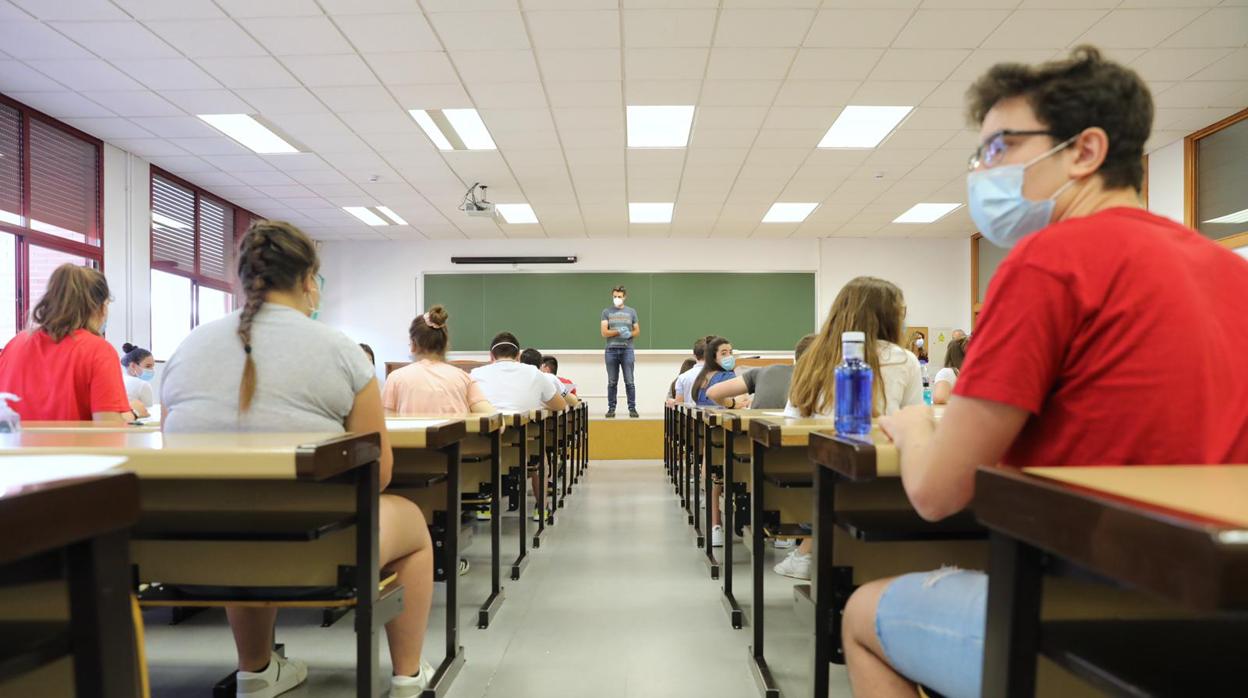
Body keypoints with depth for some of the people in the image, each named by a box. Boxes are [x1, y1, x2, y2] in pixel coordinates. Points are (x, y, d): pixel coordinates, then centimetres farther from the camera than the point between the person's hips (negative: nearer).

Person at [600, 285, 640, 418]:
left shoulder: (631, 312, 9)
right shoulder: (607, 312, 6)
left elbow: (637, 331, 10)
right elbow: (604, 332, -3)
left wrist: (629, 334, -12)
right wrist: (618, 332, -17)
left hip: (627, 350, 0)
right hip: (611, 350, 0)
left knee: (629, 381, -2)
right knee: (612, 382, 4)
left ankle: (632, 408, 4)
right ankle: (611, 408, 10)